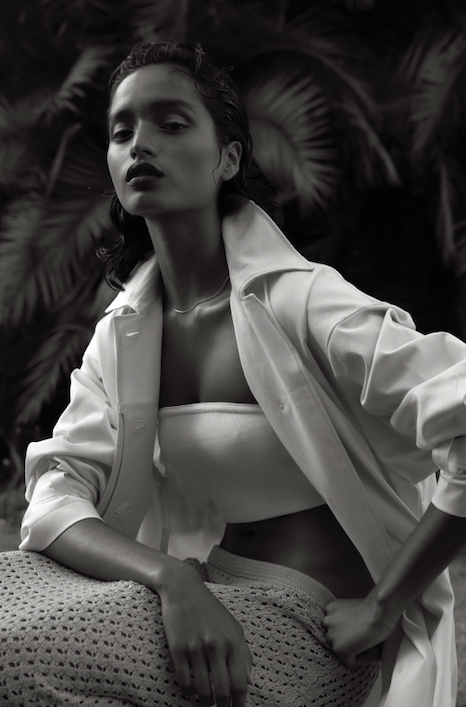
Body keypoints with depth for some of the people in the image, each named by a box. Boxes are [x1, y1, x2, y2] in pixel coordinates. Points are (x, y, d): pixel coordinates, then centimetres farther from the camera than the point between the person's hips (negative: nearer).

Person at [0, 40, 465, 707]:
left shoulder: (300, 302, -16)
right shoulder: (120, 332, 4)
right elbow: (55, 500, -4)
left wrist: (379, 610, -17)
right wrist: (172, 579, -24)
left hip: (310, 623, -5)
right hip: (206, 589, 6)